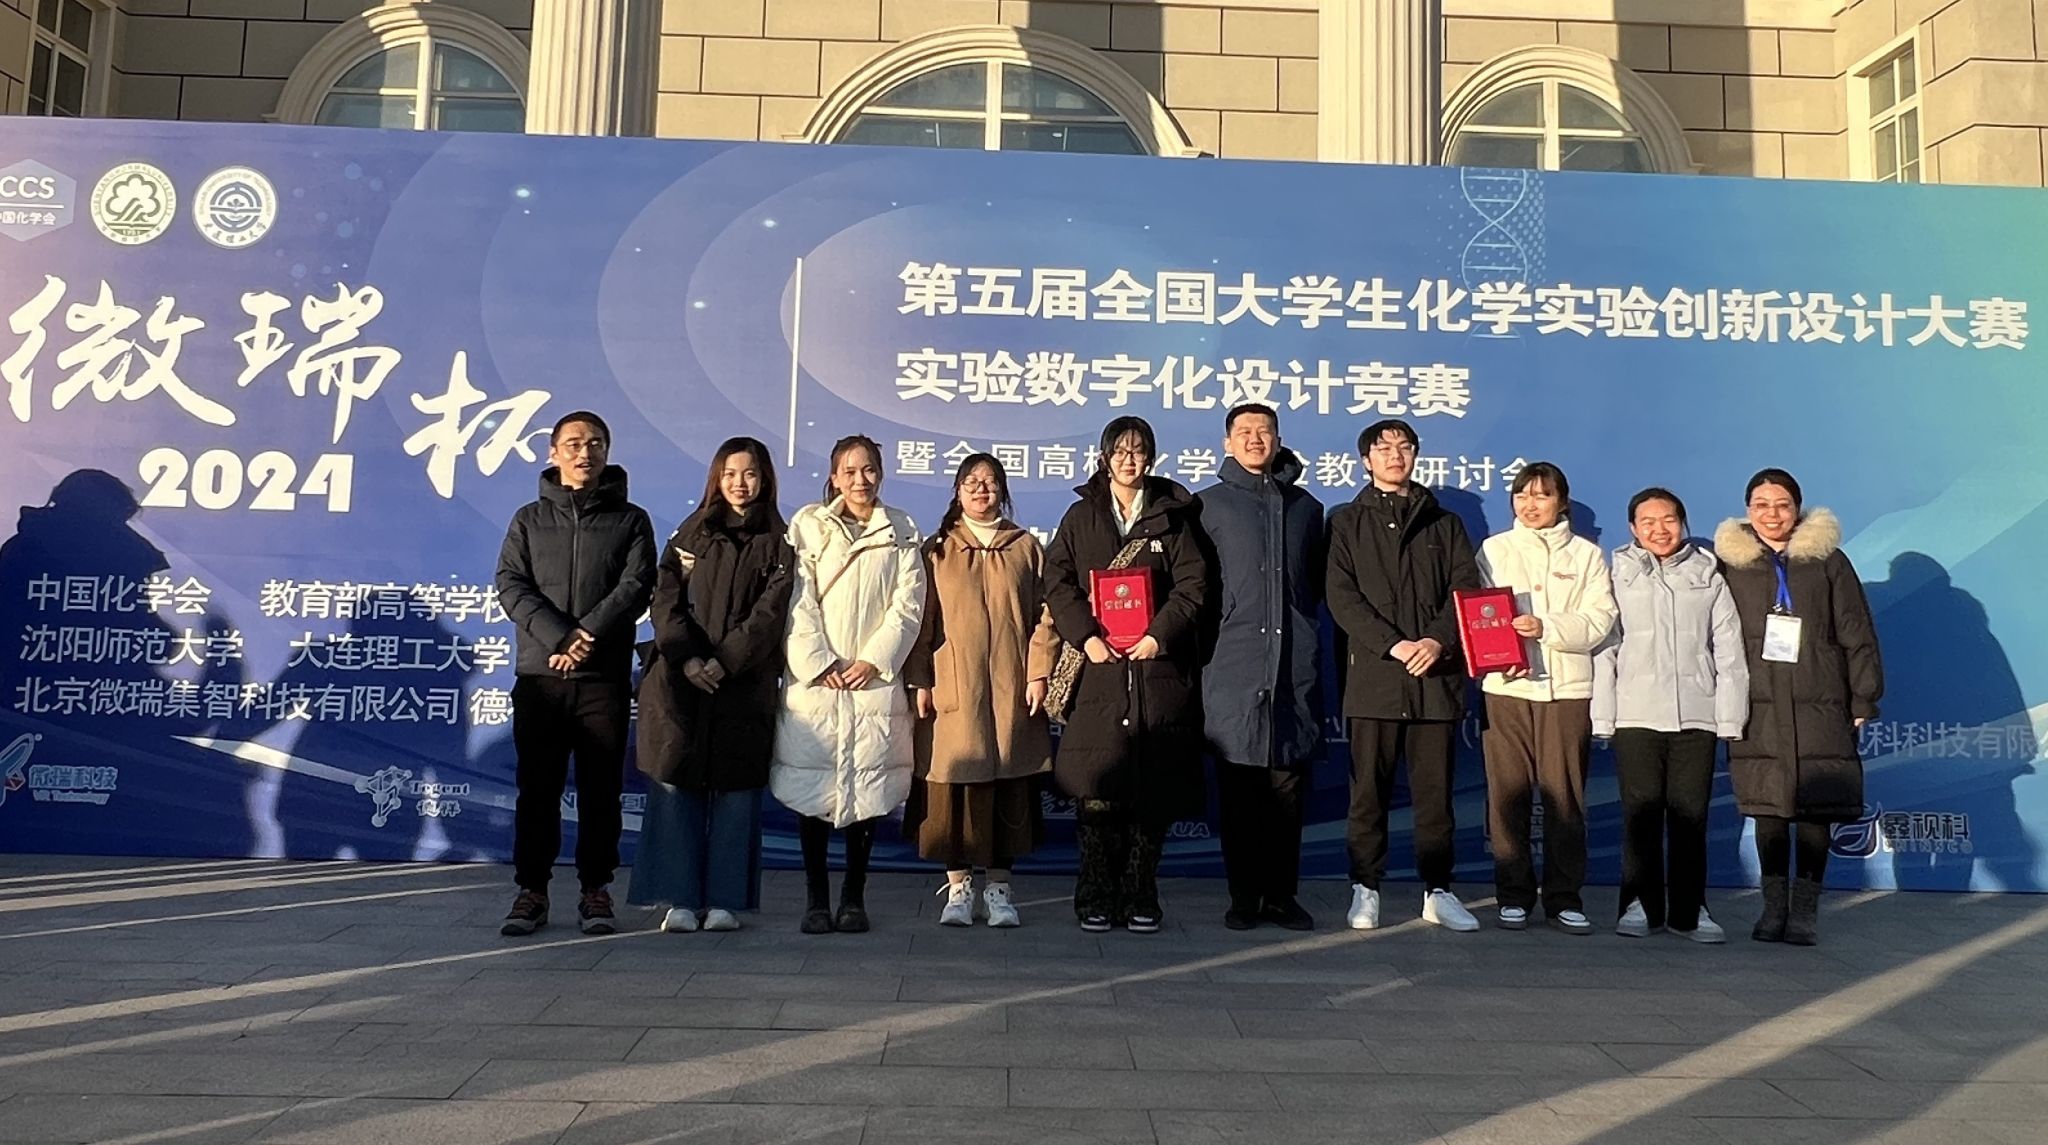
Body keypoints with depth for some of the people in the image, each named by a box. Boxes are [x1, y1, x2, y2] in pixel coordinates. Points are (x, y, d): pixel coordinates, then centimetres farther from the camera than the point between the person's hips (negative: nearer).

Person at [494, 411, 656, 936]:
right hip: (539, 675, 1)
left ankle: (596, 891, 11)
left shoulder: (630, 520, 9)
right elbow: (511, 586, 0)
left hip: (605, 679, -1)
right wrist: (559, 638, -15)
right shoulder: (529, 519, 12)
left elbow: (636, 587, -4)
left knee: (601, 789, 2)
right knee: (537, 788, 4)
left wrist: (588, 634, -17)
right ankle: (532, 890, 12)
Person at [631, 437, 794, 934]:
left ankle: (724, 900, 9)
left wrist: (723, 663, -14)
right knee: (675, 786, -2)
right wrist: (688, 658, -12)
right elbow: (666, 599, 3)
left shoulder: (779, 543, 6)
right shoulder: (692, 534, 11)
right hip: (681, 679, 1)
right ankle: (681, 899, 4)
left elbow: (770, 614, -4)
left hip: (746, 684, -1)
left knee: (736, 791, 1)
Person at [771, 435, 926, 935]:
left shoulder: (902, 532, 10)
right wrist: (818, 663, -9)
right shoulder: (808, 525, 7)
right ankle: (816, 899, 7)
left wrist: (874, 660, -7)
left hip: (875, 680, 1)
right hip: (814, 681, -1)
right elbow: (798, 601, 0)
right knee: (813, 792, -1)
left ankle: (854, 897, 11)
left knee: (868, 790, 2)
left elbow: (909, 604, 3)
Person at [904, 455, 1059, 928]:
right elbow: (921, 618, 5)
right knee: (954, 786, 0)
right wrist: (920, 681, -2)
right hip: (952, 690, 0)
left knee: (1009, 788, 4)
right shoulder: (937, 550, 8)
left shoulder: (1026, 548, 9)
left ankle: (999, 887, 14)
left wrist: (1039, 673, -3)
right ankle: (958, 885, 12)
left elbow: (1044, 615, 5)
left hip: (1011, 691, 1)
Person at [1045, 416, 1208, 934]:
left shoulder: (1173, 516, 11)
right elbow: (1058, 582, 4)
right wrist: (1087, 636, -10)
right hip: (1099, 667, 0)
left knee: (1153, 789, 0)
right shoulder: (1081, 516, 13)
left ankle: (1140, 898, 9)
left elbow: (1192, 584, 2)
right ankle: (1096, 898, 4)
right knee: (1096, 790, -5)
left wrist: (1159, 635, -12)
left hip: (1158, 665, 0)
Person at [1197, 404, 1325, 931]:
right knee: (1238, 789, 0)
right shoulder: (1209, 505, 9)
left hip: (1294, 665, 2)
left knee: (1288, 787, 3)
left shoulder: (1306, 506, 16)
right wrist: (1208, 639, 3)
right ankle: (1244, 897, 9)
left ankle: (1282, 895, 13)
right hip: (1232, 665, -2)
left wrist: (1300, 624, 14)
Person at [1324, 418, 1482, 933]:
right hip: (1373, 674, -1)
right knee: (1369, 790, 1)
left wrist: (1438, 641, -12)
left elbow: (1466, 589, 6)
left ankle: (1438, 891, 13)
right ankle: (1365, 890, 9)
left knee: (1435, 791, 4)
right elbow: (1342, 596, -1)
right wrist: (1394, 645, -13)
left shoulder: (1444, 523, 17)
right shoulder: (1347, 522, 11)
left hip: (1436, 675, 2)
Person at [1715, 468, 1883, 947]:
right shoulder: (1730, 564, 6)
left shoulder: (1828, 561, 5)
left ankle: (1805, 910, 10)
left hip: (1819, 708, 0)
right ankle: (1774, 907, 13)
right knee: (1768, 809, 3)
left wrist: (1863, 700, 2)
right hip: (1758, 707, 0)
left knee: (1815, 808, 0)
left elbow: (1858, 635, 6)